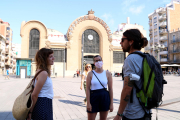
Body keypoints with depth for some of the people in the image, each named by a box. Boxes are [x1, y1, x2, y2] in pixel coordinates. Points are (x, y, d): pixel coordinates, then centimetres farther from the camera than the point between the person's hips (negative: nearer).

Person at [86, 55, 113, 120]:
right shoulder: (90, 74, -2)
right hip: (93, 97, -1)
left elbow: (110, 89, 1)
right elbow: (87, 89, -4)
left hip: (104, 98, 1)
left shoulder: (107, 73, 0)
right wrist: (88, 103, -10)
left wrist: (111, 103, -2)